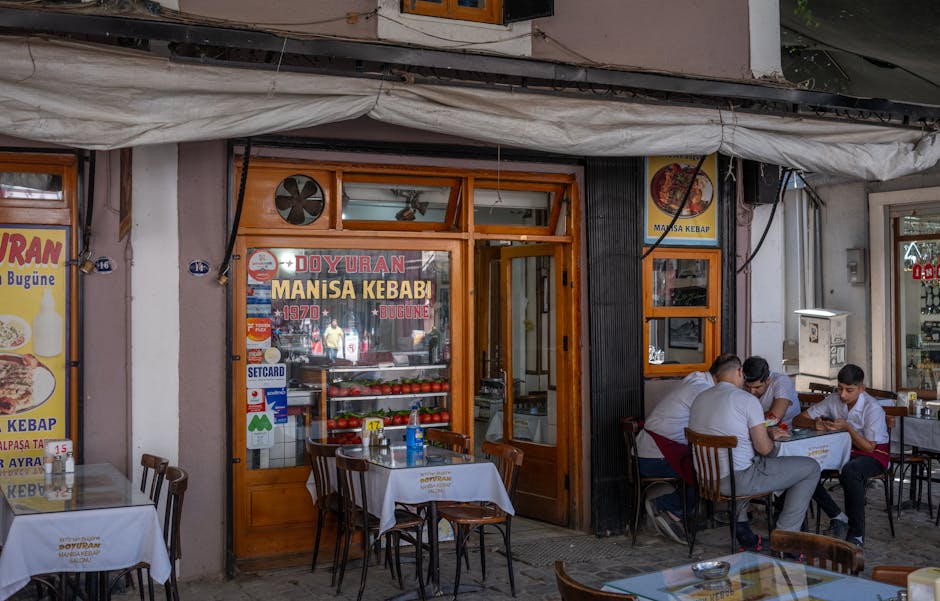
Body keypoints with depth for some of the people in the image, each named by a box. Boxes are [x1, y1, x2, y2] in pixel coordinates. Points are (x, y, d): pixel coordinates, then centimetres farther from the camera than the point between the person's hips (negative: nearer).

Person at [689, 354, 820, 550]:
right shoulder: (747, 400, -11)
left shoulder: (699, 399, 9)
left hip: (706, 480, 7)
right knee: (810, 468, 6)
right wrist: (770, 436, 12)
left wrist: (766, 432, 24)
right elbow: (764, 448, -12)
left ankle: (741, 527, 29)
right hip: (738, 480, -7)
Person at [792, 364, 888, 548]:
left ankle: (857, 534, -26)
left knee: (849, 471, -41)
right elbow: (798, 420, -1)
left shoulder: (873, 408, -18)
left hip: (874, 454, -5)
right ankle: (837, 516, -7)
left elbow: (869, 447, -15)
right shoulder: (833, 400, -4)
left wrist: (848, 428, -28)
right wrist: (815, 424, -23)